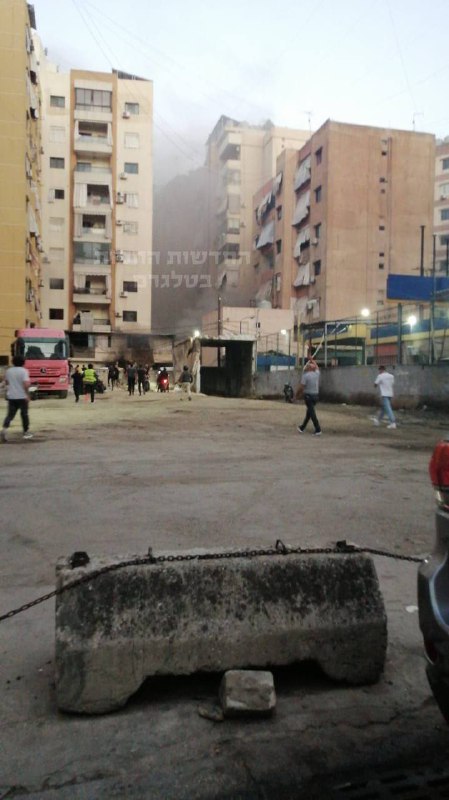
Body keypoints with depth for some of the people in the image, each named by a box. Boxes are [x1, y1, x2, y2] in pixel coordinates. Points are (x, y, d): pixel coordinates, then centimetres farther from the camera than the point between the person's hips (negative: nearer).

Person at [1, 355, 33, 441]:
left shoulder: (9, 371, 6)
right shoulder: (24, 371, -11)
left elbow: (6, 382, 18)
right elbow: (26, 384, -21)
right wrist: (27, 395, -14)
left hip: (11, 396, 4)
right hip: (22, 396, -4)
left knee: (10, 414, 5)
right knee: (24, 414, 9)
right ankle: (26, 432, 17)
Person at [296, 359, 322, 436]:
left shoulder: (305, 375, -12)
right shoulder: (317, 374, 5)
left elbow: (301, 386, -14)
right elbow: (316, 366, 27)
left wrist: (302, 392, 6)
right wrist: (312, 360, 38)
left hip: (308, 395, -6)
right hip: (316, 395, 6)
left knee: (312, 413, -4)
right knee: (309, 412, 15)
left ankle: (318, 430, -9)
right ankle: (302, 427, 26)